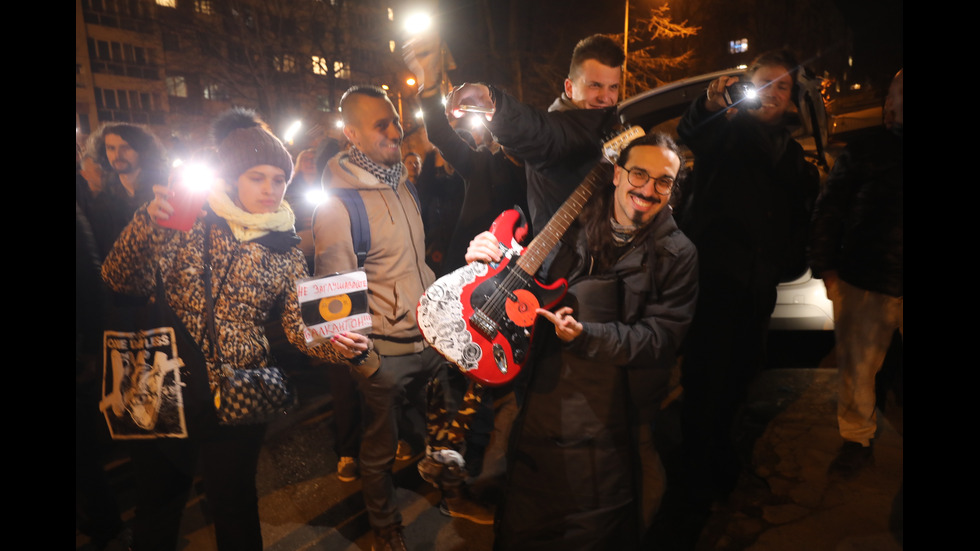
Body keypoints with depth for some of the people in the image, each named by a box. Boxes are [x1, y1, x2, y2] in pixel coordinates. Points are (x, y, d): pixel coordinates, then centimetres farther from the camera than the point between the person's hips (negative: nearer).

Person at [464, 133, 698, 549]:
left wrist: (584, 335, -26)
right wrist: (488, 261, -14)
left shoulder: (677, 256, -8)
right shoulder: (573, 227, -2)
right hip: (543, 404, 2)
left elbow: (661, 339, -14)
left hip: (608, 430, -2)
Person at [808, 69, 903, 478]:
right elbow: (828, 211, 3)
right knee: (856, 370, 8)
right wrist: (826, 268, -2)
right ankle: (858, 441, 26)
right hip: (865, 286, -1)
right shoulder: (866, 152, 4)